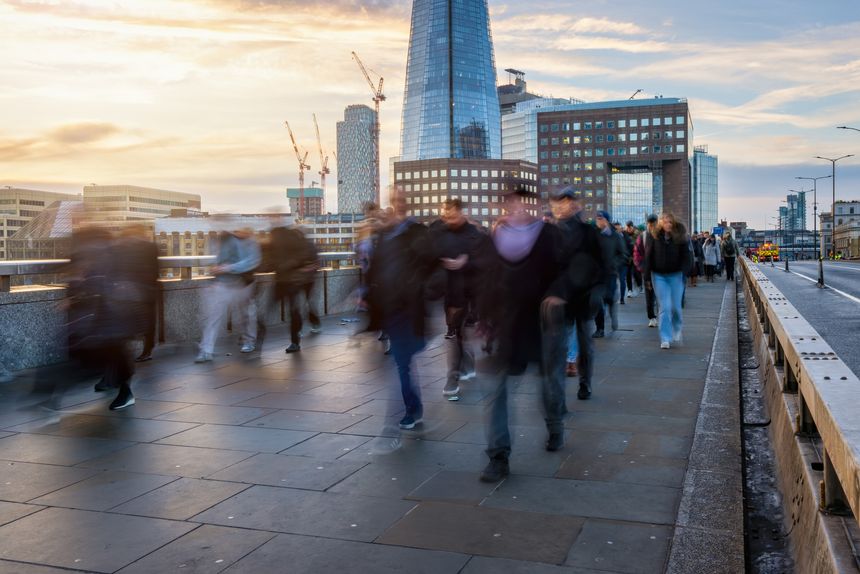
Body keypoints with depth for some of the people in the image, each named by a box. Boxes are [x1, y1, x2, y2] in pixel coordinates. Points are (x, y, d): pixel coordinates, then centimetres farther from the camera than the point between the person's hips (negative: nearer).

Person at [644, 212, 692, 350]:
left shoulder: (680, 237, -3)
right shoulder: (655, 237, -1)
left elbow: (686, 256, -1)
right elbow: (648, 256, 2)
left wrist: (683, 272, -15)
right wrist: (648, 276, -2)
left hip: (675, 275, 0)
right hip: (659, 276, 0)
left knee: (675, 306, 4)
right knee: (664, 307, -3)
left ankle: (677, 328, 35)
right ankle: (665, 339, 3)